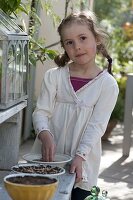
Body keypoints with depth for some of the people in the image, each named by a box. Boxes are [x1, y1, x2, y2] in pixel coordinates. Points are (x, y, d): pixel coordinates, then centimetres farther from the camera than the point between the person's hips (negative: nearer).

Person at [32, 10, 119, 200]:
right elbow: (41, 111, -4)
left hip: (81, 165, -1)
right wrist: (45, 134, -25)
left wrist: (80, 156, -22)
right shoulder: (54, 76, 1)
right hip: (48, 158, 1)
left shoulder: (108, 84, -4)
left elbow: (97, 126, -9)